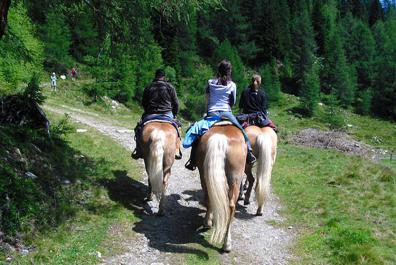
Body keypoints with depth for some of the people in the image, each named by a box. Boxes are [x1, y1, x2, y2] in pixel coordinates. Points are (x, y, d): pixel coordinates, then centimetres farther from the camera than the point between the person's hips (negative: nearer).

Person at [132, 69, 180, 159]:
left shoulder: (148, 88, 6)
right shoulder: (170, 87, 1)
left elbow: (143, 103, 11)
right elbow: (176, 103, 3)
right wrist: (174, 114, 17)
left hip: (150, 115, 1)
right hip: (167, 114, -1)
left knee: (139, 128, 18)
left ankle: (138, 151, 11)